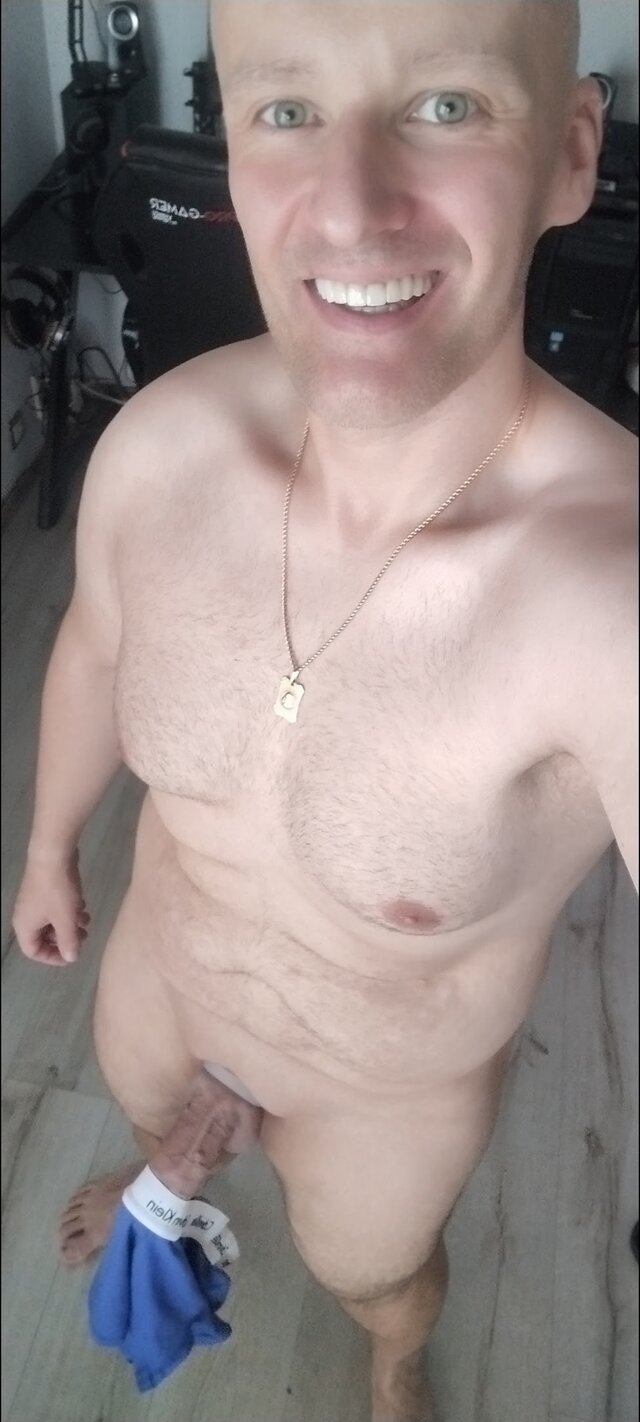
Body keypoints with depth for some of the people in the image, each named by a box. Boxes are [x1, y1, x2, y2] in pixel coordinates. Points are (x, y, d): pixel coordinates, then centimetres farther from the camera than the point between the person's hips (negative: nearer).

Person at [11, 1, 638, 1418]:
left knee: (368, 1272, 31)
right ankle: (179, 1185, 79)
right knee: (148, 1105, 38)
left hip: (389, 1084, -3)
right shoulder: (157, 442, -25)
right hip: (163, 957, 4)